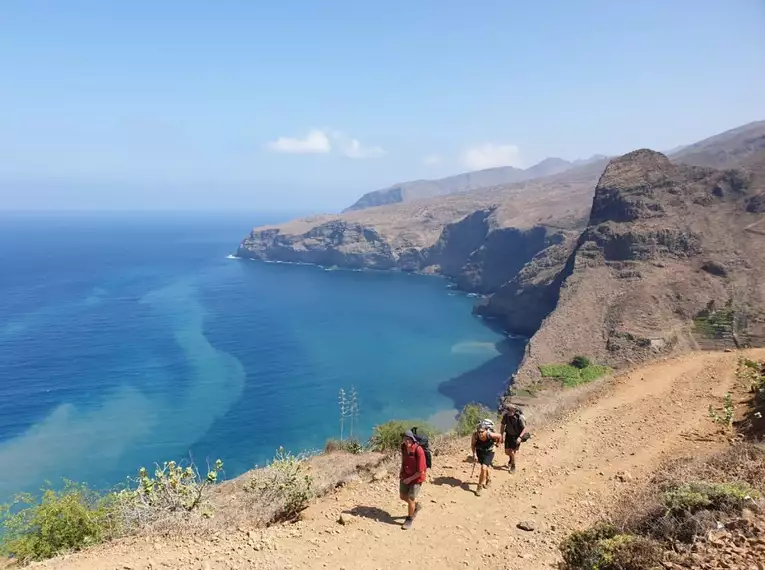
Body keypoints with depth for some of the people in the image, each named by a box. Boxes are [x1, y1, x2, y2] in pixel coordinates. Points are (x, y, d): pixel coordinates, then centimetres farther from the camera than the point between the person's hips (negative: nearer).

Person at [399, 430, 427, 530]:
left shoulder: (418, 451, -31)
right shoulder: (403, 447, -12)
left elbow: (421, 471, -25)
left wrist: (410, 479, -17)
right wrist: (401, 471, 4)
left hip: (416, 477, -6)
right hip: (405, 475, 6)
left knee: (410, 499, 0)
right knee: (403, 496, 18)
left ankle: (410, 519, 27)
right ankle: (416, 506, 46)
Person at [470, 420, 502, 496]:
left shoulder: (490, 435, -36)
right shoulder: (475, 434, -32)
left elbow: (499, 436, -13)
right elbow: (472, 444, -13)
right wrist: (474, 454, -23)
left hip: (489, 453, -2)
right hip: (479, 452, 3)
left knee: (483, 468, -19)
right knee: (485, 467, 22)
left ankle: (479, 487, -2)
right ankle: (487, 480, 54)